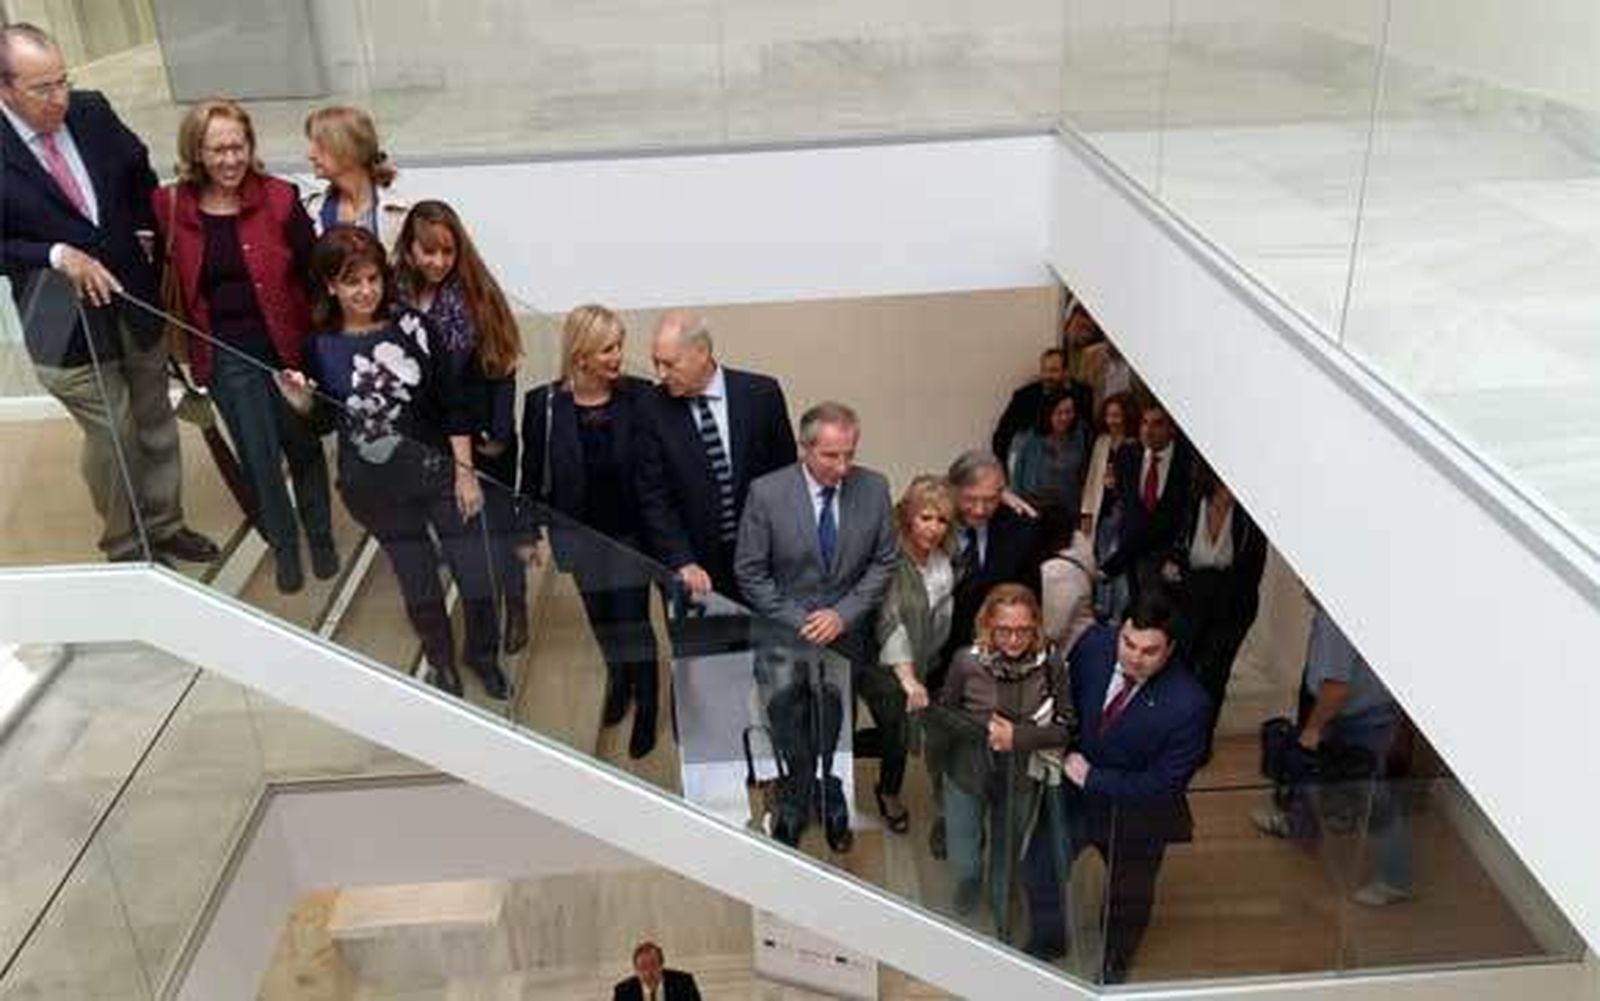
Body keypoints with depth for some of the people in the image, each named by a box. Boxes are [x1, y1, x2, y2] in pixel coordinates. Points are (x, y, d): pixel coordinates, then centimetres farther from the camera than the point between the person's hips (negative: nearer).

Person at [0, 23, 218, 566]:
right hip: (68, 322, -5)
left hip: (136, 301, 5)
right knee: (111, 436, 7)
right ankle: (126, 547, 28)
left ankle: (164, 526, 38)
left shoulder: (91, 111, -5)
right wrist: (57, 255, -24)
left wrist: (147, 232, 3)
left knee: (155, 422, 18)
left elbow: (139, 172, 14)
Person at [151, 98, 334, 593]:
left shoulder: (280, 198, -9)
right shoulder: (170, 206, -5)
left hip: (286, 345, -1)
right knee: (260, 458, 7)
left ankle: (320, 536, 37)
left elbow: (313, 271, -6)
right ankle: (283, 543, 31)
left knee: (304, 446, 15)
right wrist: (184, 347, -3)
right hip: (225, 355, 1)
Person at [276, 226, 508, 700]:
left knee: (478, 577, 3)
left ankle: (484, 655, 31)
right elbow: (326, 420, 5)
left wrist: (465, 471, -6)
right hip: (377, 488, 0)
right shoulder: (320, 348, -7)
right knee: (419, 585, 14)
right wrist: (301, 403, -17)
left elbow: (452, 403, -5)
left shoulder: (411, 326, -9)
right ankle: (442, 661, 39)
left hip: (439, 471, 0)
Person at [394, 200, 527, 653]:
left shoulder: (476, 293, -11)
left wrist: (500, 435, -11)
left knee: (498, 524, 12)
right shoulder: (394, 300, -8)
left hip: (483, 436, -1)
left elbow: (503, 369, -8)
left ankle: (515, 610, 31)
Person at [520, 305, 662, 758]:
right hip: (577, 535, 2)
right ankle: (617, 684, 45)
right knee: (598, 620, 19)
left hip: (629, 533, -2)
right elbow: (533, 477, -1)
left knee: (633, 622, 2)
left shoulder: (639, 398, -12)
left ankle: (646, 709, 23)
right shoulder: (544, 405, -9)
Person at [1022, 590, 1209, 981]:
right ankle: (1048, 941, 51)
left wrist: (1092, 778, -21)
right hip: (1075, 789, 3)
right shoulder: (1095, 644, -23)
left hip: (1136, 816, -3)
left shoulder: (1188, 704, -34)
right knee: (1041, 862, 20)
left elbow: (1163, 785, -25)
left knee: (1129, 895, 23)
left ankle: (1114, 962, 56)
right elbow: (1068, 697, -1)